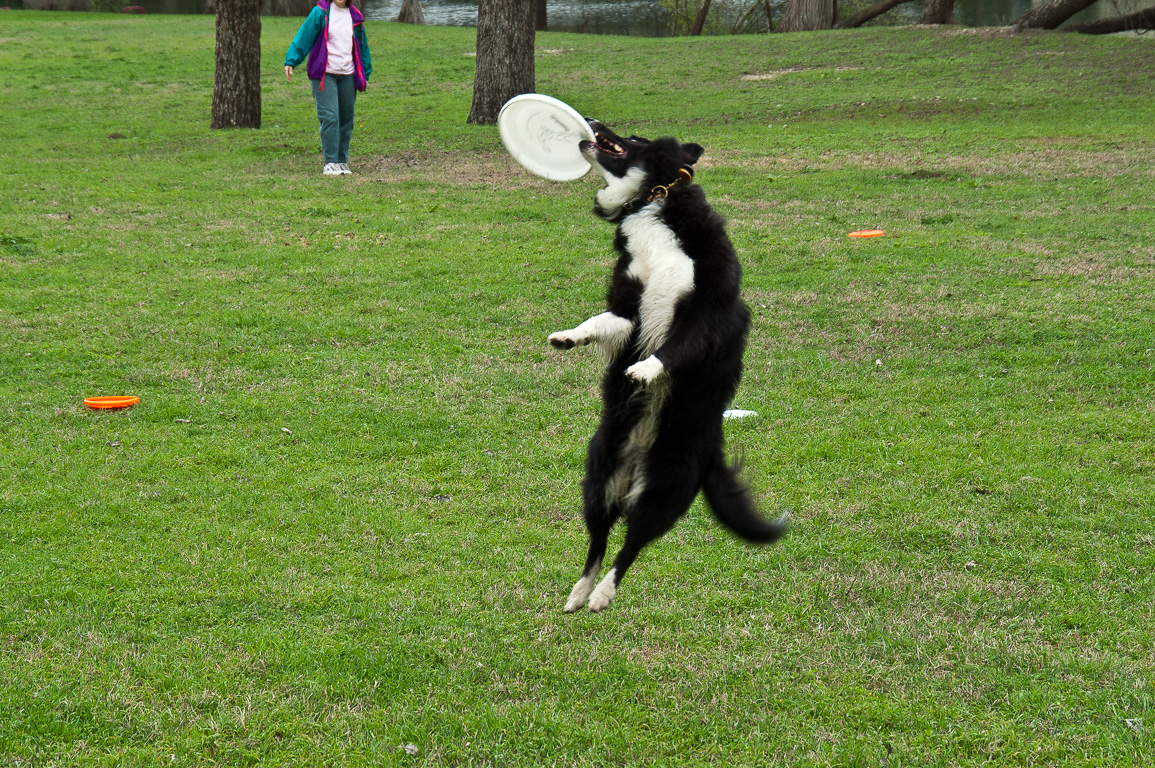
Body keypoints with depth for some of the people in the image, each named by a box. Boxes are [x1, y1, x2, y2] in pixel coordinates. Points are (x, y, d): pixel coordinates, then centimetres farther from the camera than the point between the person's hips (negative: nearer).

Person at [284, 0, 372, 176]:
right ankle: (330, 163, -10)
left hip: (347, 75, 5)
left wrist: (365, 74, 21)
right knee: (330, 117, -12)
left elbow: (362, 46, 20)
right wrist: (291, 61, -13)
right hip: (324, 75, -5)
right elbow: (303, 37, -5)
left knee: (346, 119, 7)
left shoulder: (355, 17, 11)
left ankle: (342, 162, 16)